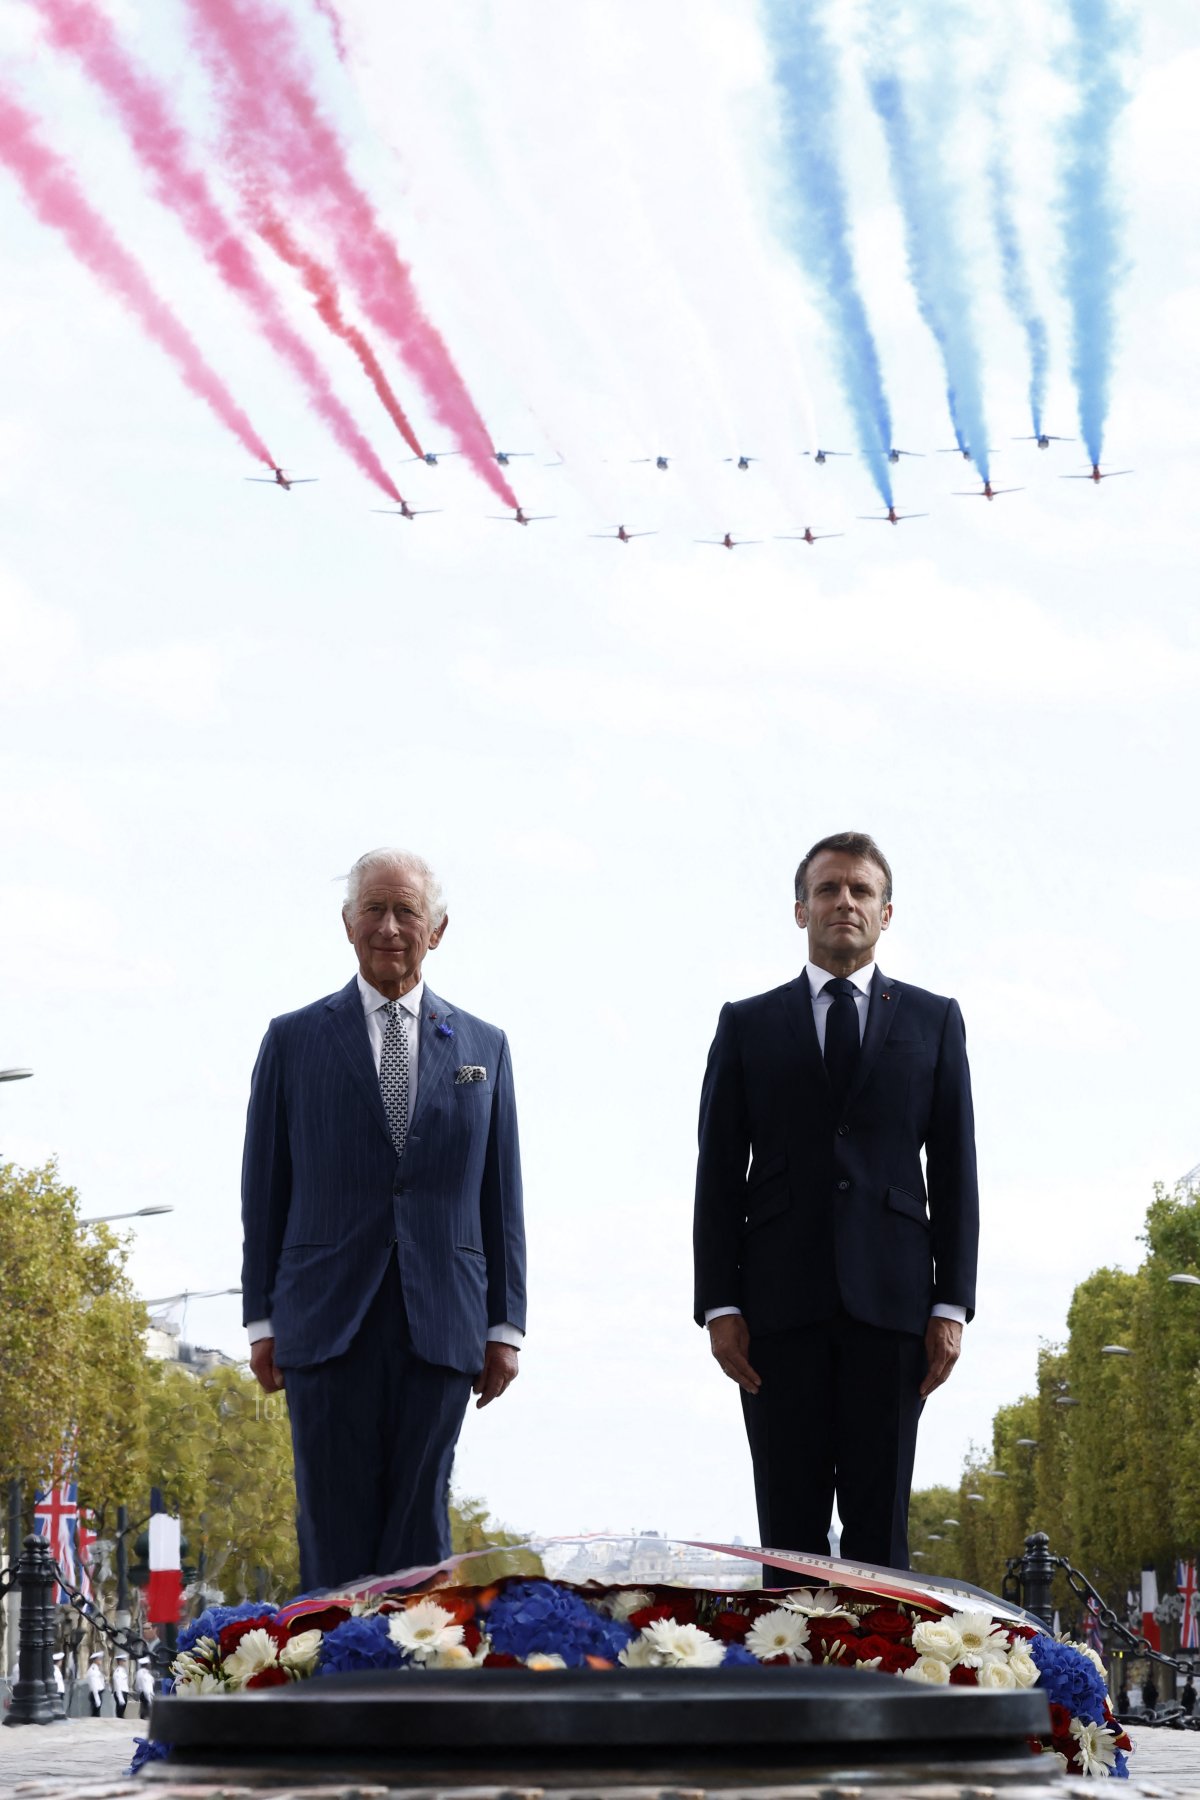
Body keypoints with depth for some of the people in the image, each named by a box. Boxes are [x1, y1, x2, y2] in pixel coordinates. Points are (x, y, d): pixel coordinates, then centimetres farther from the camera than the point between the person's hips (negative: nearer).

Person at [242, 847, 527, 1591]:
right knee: (336, 1533, -1)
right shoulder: (294, 1040, 8)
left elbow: (502, 1195, 11)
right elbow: (264, 1190, 7)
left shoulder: (483, 1047, 12)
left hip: (440, 1326, 1)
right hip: (328, 1323, -1)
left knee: (420, 1530, 1)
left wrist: (506, 1326, 5)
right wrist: (262, 1320, 2)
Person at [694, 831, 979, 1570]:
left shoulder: (934, 1021, 13)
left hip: (890, 1304, 0)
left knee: (880, 1523, -1)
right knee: (790, 1527, 0)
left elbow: (956, 1169, 9)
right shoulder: (748, 1025, 12)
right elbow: (720, 1175, 8)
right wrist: (719, 1303, -2)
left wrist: (953, 1303, 0)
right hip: (780, 1306, 0)